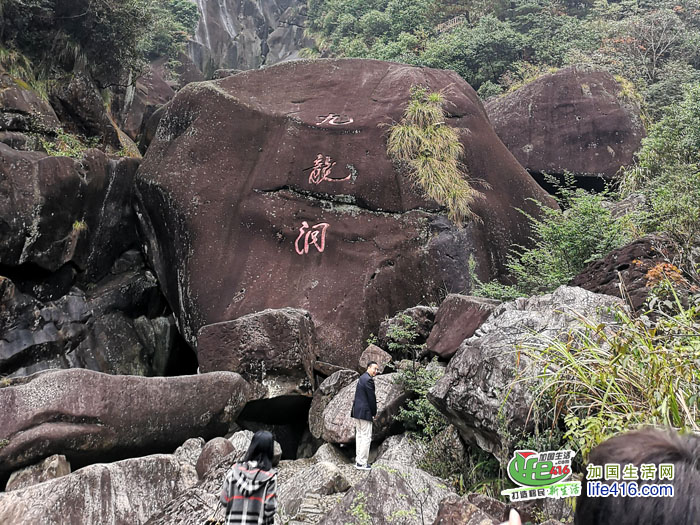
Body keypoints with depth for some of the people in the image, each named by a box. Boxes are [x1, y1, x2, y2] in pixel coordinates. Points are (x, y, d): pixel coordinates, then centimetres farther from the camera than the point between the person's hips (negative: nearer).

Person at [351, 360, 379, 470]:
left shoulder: (363, 378, 15)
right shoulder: (368, 380, -16)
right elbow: (371, 397, -15)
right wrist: (374, 413, -3)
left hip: (357, 411, 10)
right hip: (365, 412, -10)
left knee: (359, 435, 15)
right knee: (366, 437, -5)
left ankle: (358, 460, 20)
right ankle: (362, 463, -4)